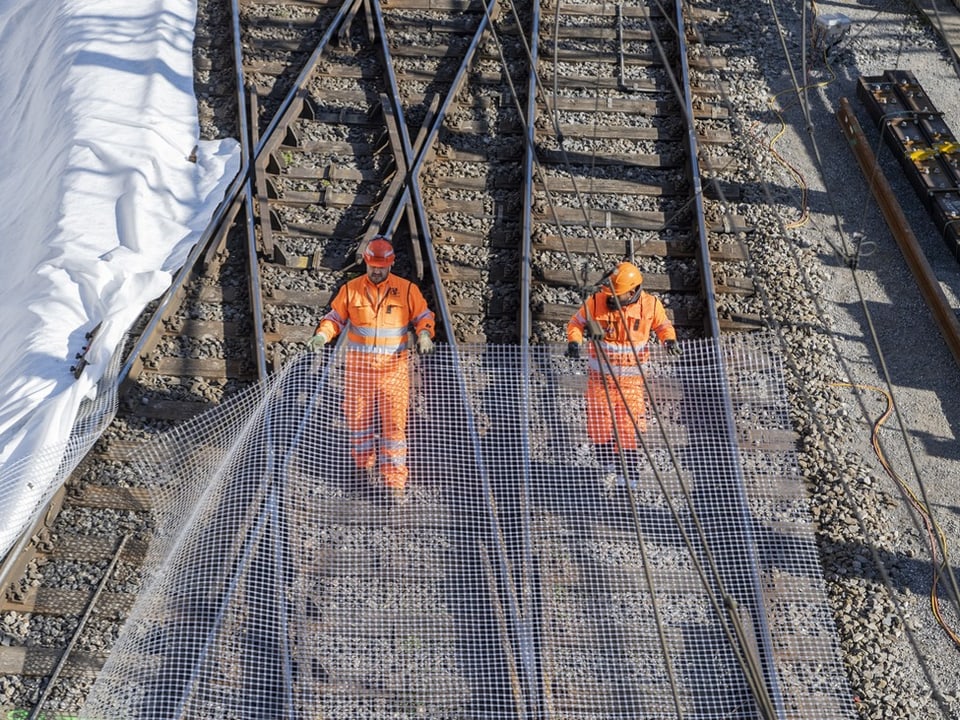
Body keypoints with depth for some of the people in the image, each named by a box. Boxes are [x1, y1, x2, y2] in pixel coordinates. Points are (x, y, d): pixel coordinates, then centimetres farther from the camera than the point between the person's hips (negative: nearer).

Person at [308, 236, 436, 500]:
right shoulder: (350, 289, 4)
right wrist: (322, 334, -10)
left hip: (394, 368, -2)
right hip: (359, 367, 2)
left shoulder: (407, 290, 1)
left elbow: (423, 316, 5)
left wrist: (424, 334, -15)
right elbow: (335, 317, 9)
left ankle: (395, 482, 1)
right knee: (358, 419, 11)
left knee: (394, 424, -4)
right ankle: (366, 468, 33)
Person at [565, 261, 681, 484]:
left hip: (631, 378, 0)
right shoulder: (595, 302, -12)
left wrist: (670, 339, -9)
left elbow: (663, 325, 12)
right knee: (600, 424, 5)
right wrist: (574, 341, -16)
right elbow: (576, 322, 3)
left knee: (628, 427, 0)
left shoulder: (650, 305, -8)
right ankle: (607, 464, 27)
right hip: (600, 375, 0)